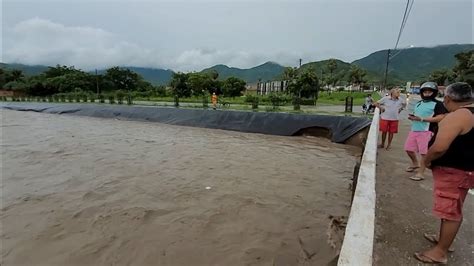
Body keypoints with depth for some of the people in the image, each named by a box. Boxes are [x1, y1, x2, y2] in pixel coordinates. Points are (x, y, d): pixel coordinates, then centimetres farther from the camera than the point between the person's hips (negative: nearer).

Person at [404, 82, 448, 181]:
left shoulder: (438, 104, -5)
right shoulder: (418, 103, 18)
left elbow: (440, 118, -15)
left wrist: (421, 119, -20)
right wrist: (412, 117, 5)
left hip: (427, 131, -7)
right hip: (414, 130, 8)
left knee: (424, 153, -4)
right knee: (408, 149, 13)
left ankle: (420, 173, 5)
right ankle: (415, 164, 38)